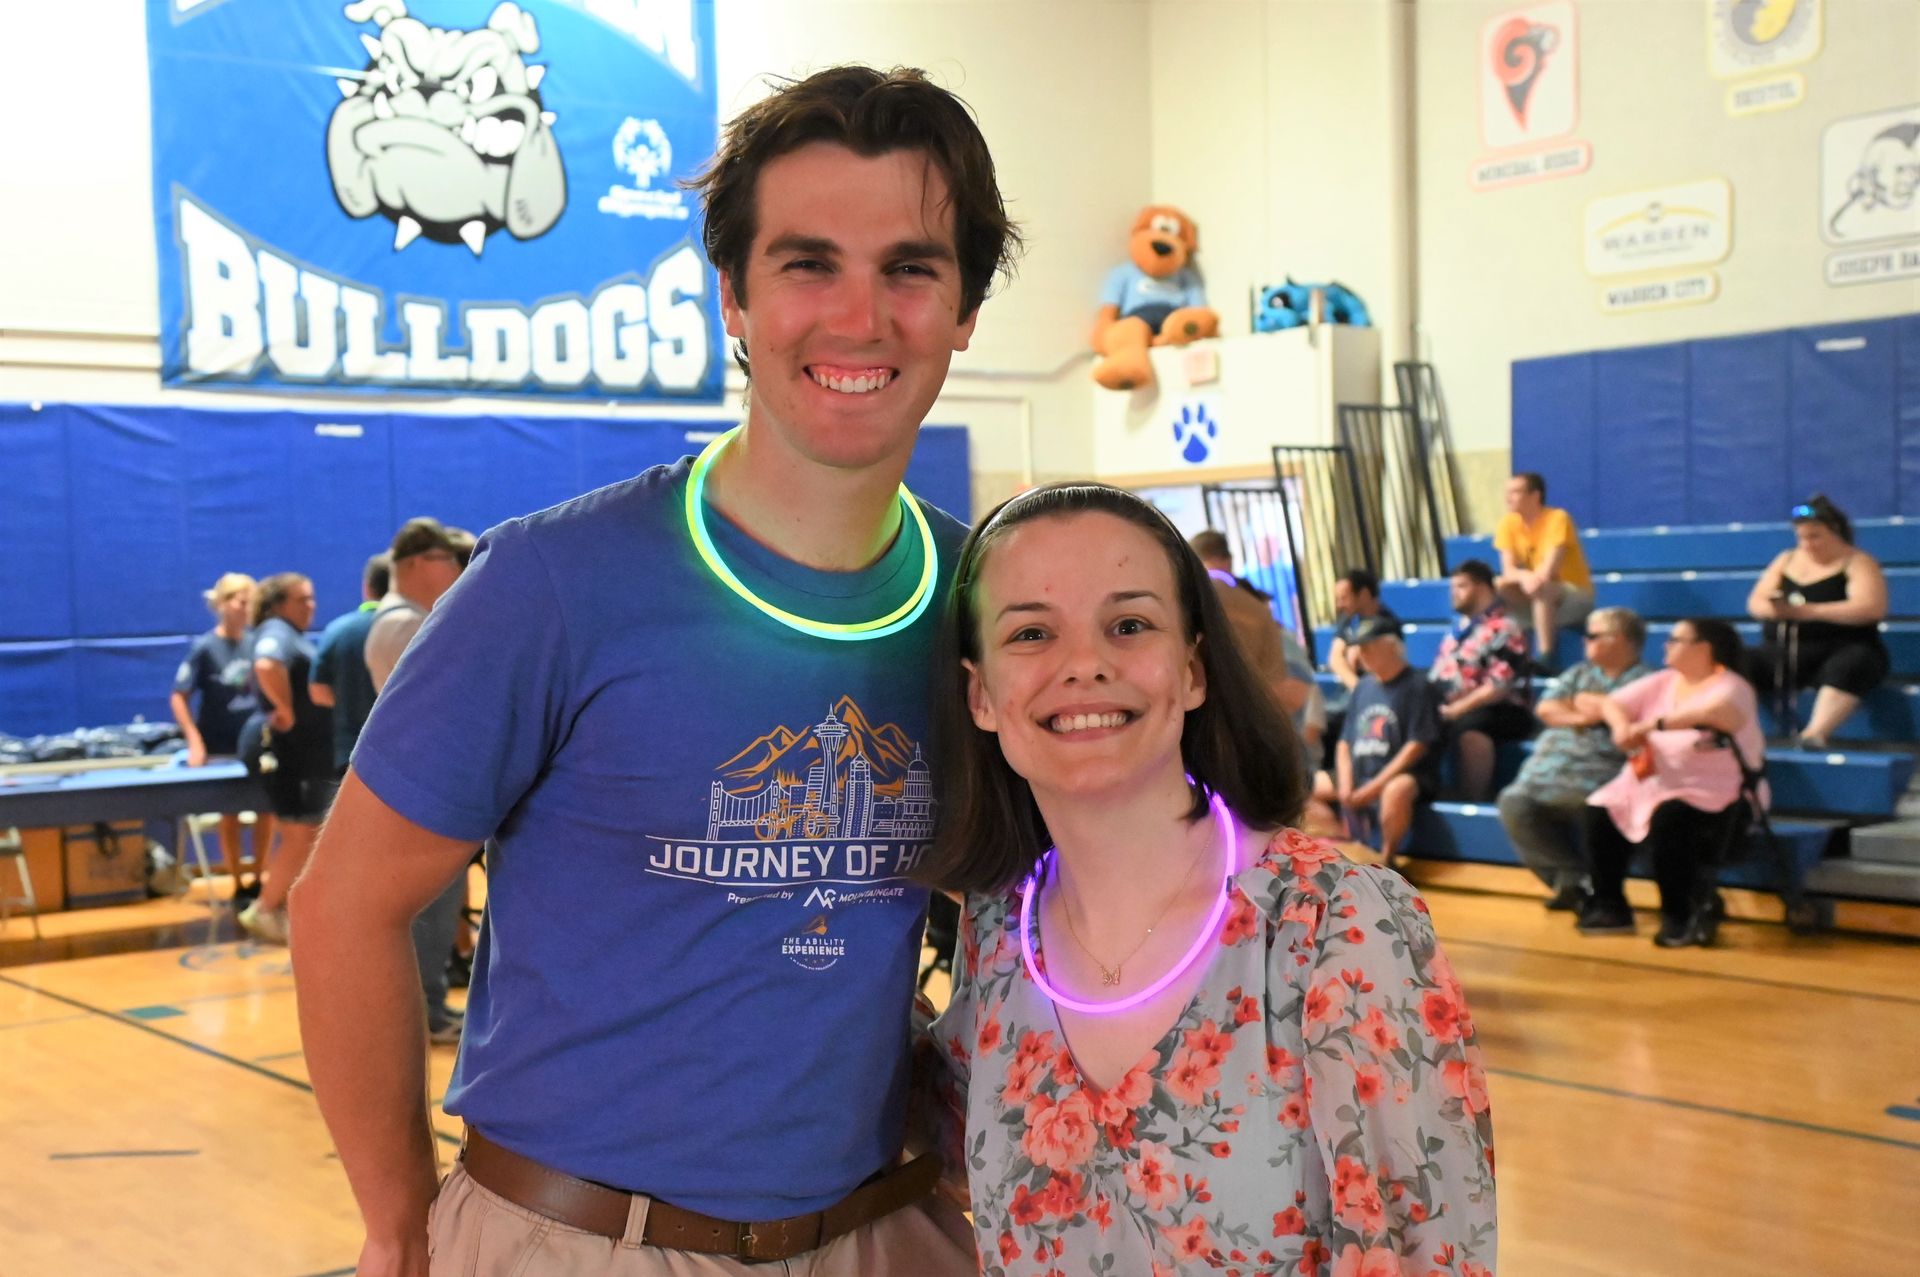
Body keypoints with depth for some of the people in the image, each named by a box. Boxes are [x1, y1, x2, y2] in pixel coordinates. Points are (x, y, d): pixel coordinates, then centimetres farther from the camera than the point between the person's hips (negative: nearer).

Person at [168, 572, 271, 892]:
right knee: (229, 815, 5)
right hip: (221, 749, -3)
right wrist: (194, 741, -16)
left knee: (266, 810, 4)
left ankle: (259, 880, 19)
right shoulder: (205, 647, -10)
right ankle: (237, 885, 16)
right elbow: (179, 697, -9)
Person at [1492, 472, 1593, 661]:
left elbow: (1548, 571, -26)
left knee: (1540, 588, -36)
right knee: (1497, 586, -18)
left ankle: (1545, 657, -34)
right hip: (1540, 598, 5)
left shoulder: (1558, 519, -19)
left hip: (1576, 595, -5)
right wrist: (1524, 576, -31)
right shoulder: (1508, 523, -2)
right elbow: (1508, 570, -10)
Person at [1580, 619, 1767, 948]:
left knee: (1668, 819, -35)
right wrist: (1622, 727, -11)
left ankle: (1679, 917, -19)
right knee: (1599, 812, -9)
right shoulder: (1663, 682, 11)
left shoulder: (1730, 687, -12)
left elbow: (1716, 711, -35)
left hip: (1716, 794, -8)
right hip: (1653, 785, 8)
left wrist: (1652, 725, -32)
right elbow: (1611, 703, 13)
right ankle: (1610, 907, 5)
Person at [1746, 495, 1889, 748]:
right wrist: (1775, 609, -13)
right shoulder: (1786, 560, 17)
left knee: (1852, 664, -38)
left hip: (1837, 651, -4)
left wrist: (1807, 611, -20)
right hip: (1780, 653, 4)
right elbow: (1755, 603, 13)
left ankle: (1816, 734, -50)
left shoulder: (1858, 563, 2)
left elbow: (1871, 608, -15)